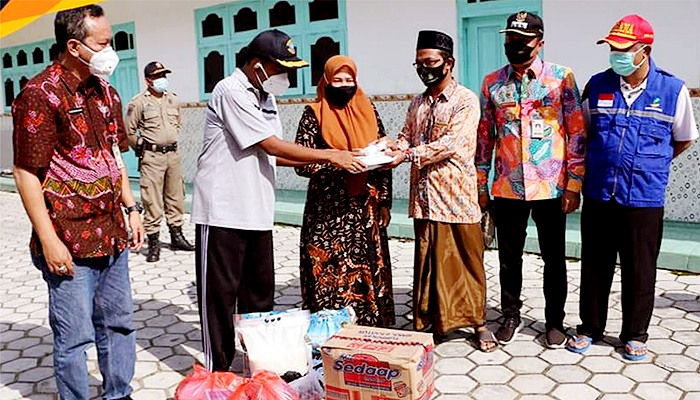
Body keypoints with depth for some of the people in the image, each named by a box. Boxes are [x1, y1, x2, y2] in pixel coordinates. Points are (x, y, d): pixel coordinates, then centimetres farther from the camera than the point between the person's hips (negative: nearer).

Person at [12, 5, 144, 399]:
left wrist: (132, 208, 13)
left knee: (119, 324, 18)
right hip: (69, 244, -7)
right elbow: (26, 173, -14)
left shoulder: (106, 92, 11)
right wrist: (49, 240, -16)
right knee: (75, 337, 3)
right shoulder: (41, 94, -12)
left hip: (113, 236, 8)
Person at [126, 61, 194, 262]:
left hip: (173, 154, 6)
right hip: (152, 156, -5)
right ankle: (153, 242, 2)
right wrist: (141, 148, 3)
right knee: (152, 200, -5)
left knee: (176, 196, 11)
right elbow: (129, 131, 0)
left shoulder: (173, 99, 11)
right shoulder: (138, 102, -5)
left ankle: (176, 236, 24)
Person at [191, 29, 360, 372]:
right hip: (223, 212, -8)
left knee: (260, 291, 15)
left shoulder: (265, 97, 14)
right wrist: (330, 155, -13)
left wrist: (314, 162, 3)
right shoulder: (230, 92, -14)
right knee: (220, 293, 3)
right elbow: (273, 146, -18)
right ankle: (218, 369, 17)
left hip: (257, 212, 9)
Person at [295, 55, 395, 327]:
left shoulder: (368, 111, 10)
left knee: (368, 270, 6)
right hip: (328, 210, -3)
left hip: (365, 207, 4)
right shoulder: (314, 114, 0)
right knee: (330, 273, -2)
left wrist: (384, 202, 7)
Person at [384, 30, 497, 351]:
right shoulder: (418, 104, 15)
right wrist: (390, 147, -9)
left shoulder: (466, 100, -6)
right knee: (428, 261, 11)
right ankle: (430, 322, 23)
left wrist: (408, 154, -23)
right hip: (425, 197, 5)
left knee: (467, 260, 5)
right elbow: (406, 138, 14)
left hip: (457, 195, -5)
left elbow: (451, 143, -17)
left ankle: (479, 322, 20)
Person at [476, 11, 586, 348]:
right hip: (507, 188, 2)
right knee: (509, 258, 13)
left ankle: (554, 321, 27)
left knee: (554, 259, 10)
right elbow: (485, 137, 9)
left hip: (551, 187, -2)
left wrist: (574, 184, -7)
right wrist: (481, 186, 7)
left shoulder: (561, 78, -2)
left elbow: (577, 133, -3)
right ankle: (511, 316, 30)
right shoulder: (492, 83, 5)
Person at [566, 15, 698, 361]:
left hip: (644, 199, -1)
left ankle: (635, 335, 25)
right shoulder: (597, 85, 2)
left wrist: (650, 165, 9)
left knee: (639, 270, 8)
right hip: (598, 195, 2)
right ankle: (590, 328, 26)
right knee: (594, 266, 11)